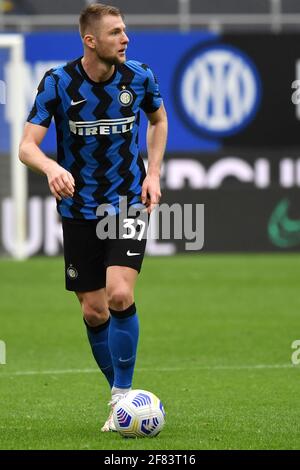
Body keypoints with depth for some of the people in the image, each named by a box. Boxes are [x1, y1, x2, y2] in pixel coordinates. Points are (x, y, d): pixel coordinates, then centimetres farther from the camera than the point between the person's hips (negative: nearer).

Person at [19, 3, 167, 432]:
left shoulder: (139, 77, -5)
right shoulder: (57, 82, -10)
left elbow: (159, 120, 17)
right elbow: (27, 146, -14)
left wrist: (153, 173, 4)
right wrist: (52, 167, -37)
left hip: (129, 205, 0)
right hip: (80, 211, 0)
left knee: (120, 296, -19)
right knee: (94, 312, 2)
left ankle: (123, 397, -7)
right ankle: (121, 395, 20)